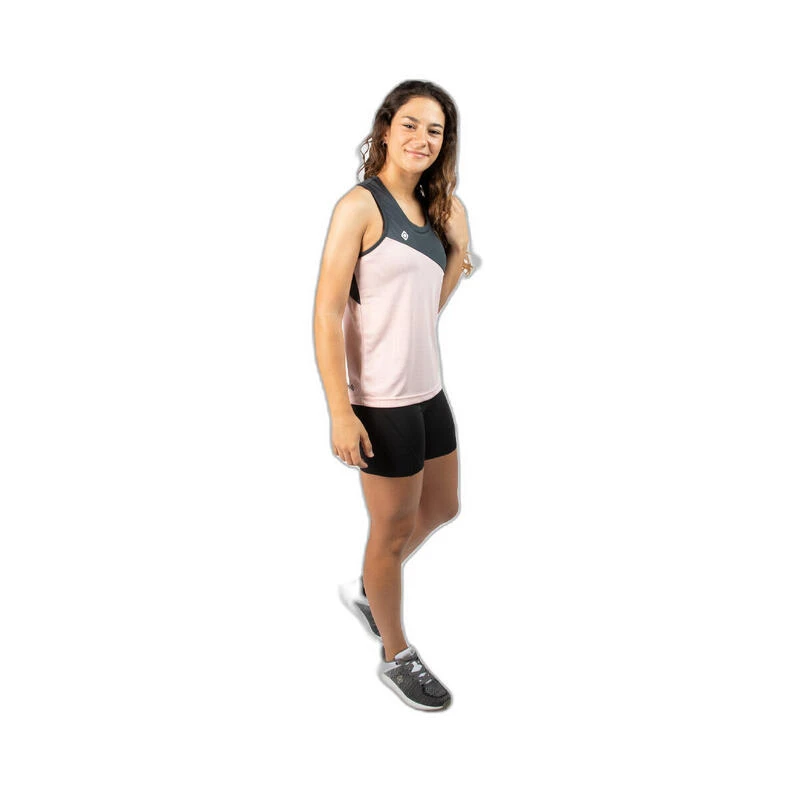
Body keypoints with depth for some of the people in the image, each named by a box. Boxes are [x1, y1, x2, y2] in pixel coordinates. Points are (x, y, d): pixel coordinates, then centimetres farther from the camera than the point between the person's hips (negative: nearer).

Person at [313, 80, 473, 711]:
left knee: (442, 508, 22)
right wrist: (340, 415, -22)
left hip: (429, 390, 8)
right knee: (394, 529, 8)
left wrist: (459, 253, 4)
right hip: (382, 401, -8)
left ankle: (365, 591, 46)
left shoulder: (431, 209, 10)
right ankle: (397, 656, 31)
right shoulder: (360, 205, -14)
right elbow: (327, 313, -19)